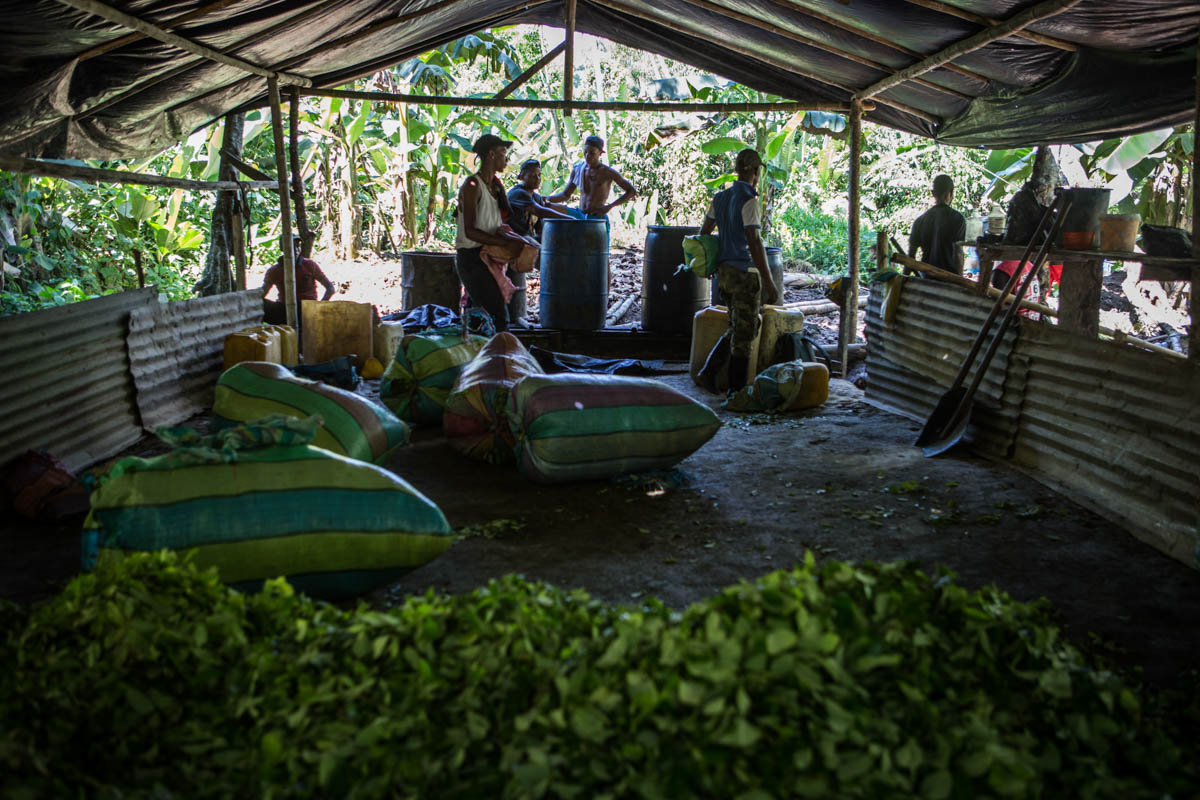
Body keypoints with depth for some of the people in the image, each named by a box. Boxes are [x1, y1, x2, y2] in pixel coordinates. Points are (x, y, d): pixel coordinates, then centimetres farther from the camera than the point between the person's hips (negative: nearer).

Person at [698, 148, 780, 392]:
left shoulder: (720, 197, 9)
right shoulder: (749, 200, -15)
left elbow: (704, 232, 17)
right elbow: (754, 242, -22)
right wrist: (769, 282, -21)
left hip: (724, 270, 8)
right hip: (745, 273, -8)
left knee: (736, 328, 19)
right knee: (745, 332, -3)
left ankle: (730, 384, 24)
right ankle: (738, 389, -1)